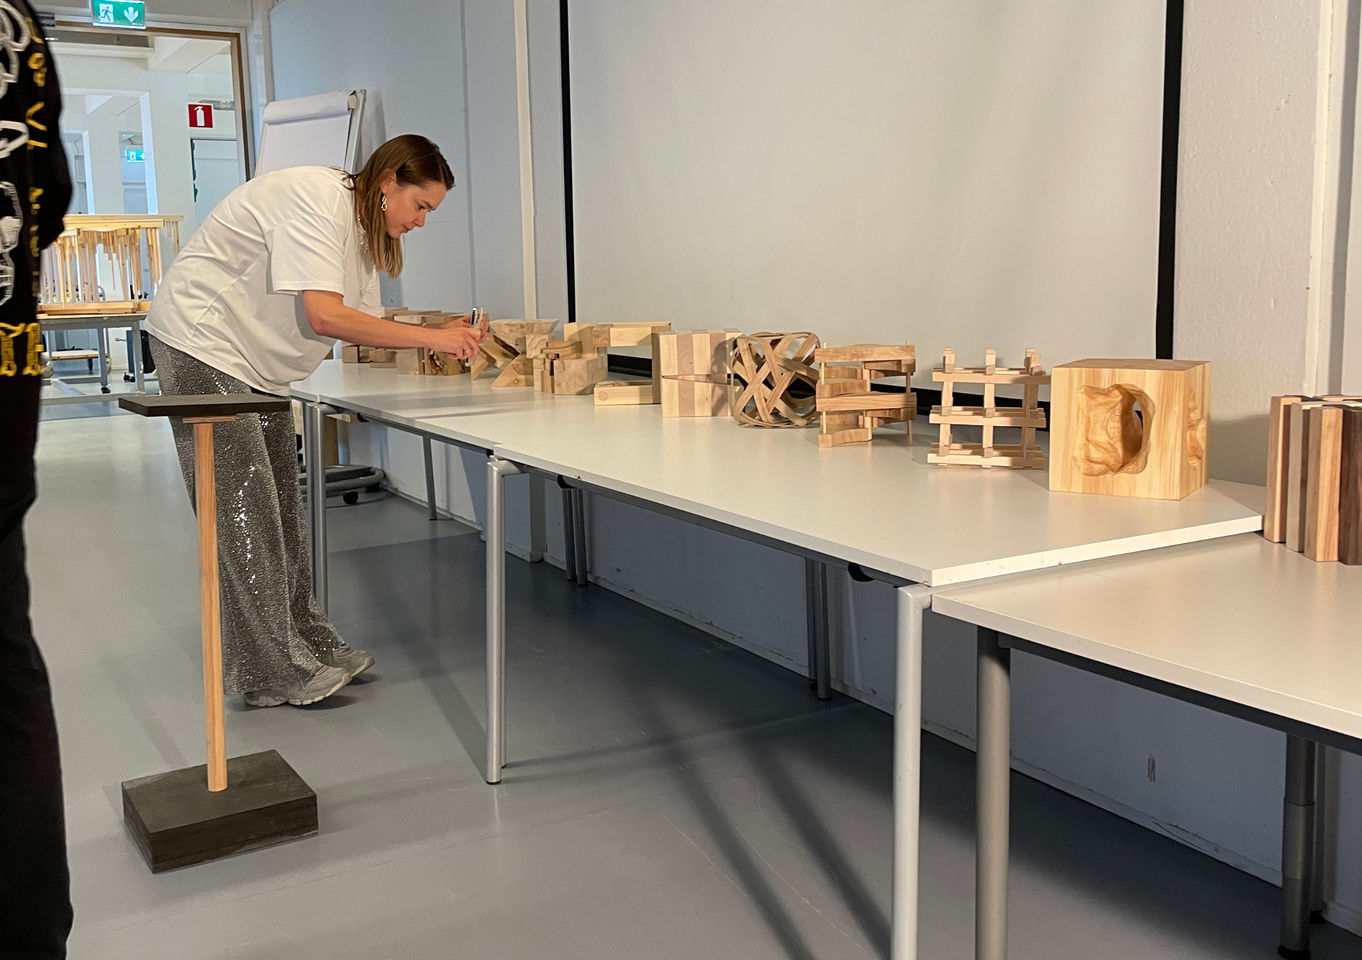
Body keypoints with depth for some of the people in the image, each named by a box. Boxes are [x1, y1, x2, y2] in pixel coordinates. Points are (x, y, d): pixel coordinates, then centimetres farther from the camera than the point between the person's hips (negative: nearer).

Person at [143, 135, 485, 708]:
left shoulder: (364, 231, 9)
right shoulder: (318, 198, -22)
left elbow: (364, 323, 6)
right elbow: (324, 316, -31)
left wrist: (447, 338, -8)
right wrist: (429, 336, -27)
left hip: (256, 363, 10)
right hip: (201, 344, -10)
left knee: (278, 505, 12)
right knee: (241, 508, -8)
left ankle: (305, 645, 20)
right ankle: (273, 673, -3)